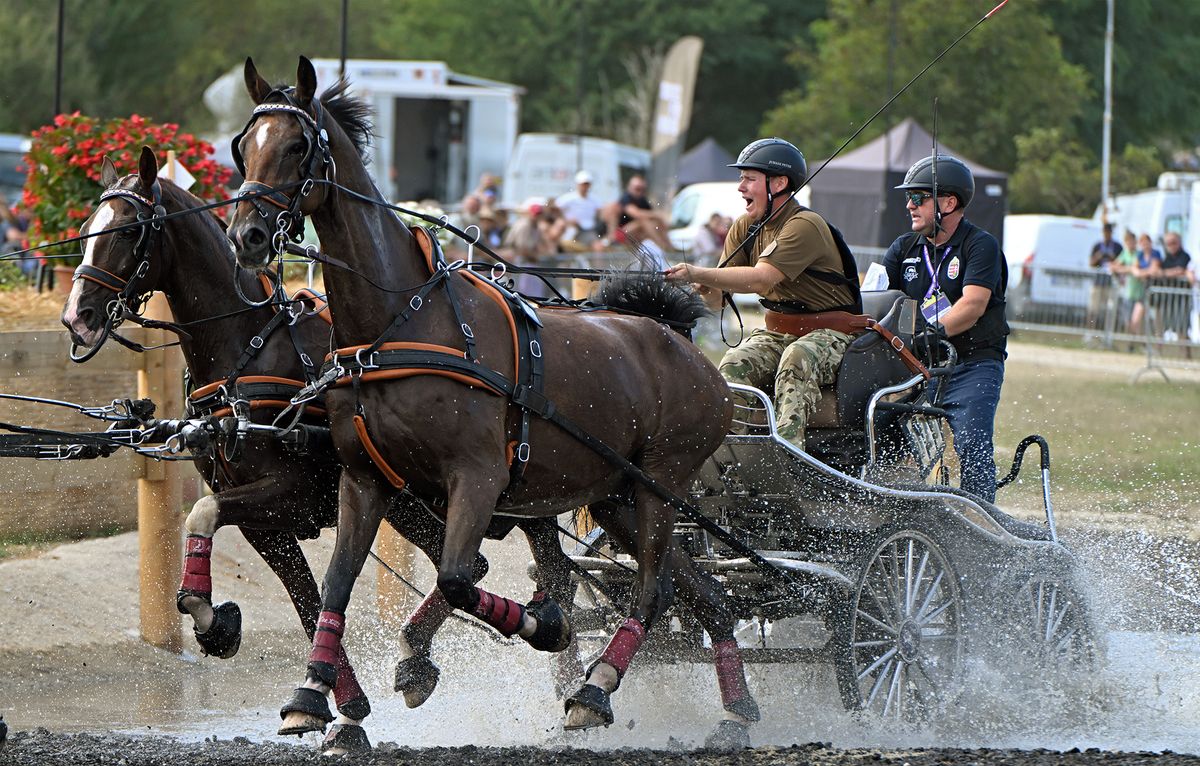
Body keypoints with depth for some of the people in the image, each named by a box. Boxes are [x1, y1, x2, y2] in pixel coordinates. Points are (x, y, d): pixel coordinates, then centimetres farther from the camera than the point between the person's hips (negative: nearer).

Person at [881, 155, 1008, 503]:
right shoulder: (904, 249, 14)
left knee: (972, 448, -18)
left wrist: (930, 333, -31)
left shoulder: (980, 246, -4)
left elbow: (972, 306, -18)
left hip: (972, 366, -5)